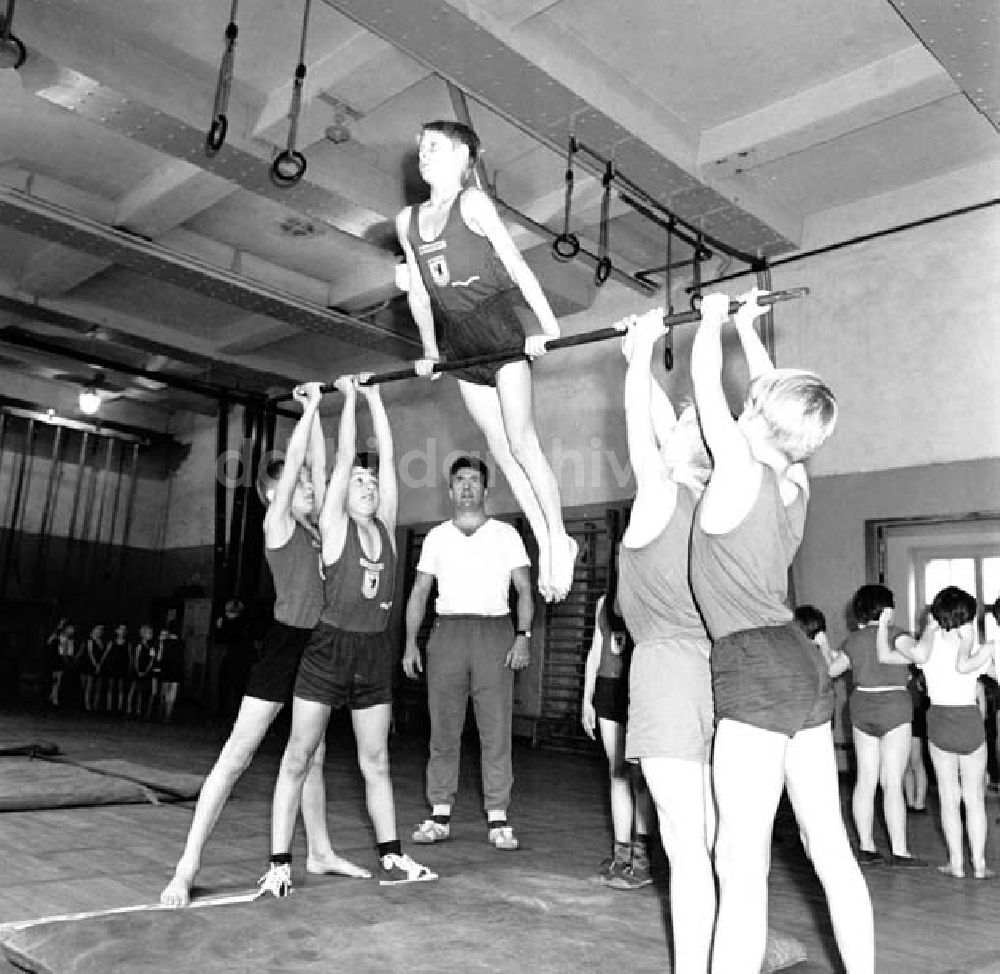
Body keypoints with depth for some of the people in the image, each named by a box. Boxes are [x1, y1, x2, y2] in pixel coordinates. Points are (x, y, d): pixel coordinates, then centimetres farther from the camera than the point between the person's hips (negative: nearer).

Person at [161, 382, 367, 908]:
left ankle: (320, 851, 28)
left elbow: (317, 464, 12)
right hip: (285, 643, -8)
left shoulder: (315, 528, 13)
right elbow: (294, 461, -9)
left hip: (317, 647, 8)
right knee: (237, 754, -6)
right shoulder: (278, 523, -4)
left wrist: (317, 411, 13)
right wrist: (309, 407, -1)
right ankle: (187, 867, -2)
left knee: (312, 755, 17)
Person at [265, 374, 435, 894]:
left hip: (375, 652, 4)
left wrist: (375, 397, 8)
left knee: (376, 763, 11)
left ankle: (392, 859, 18)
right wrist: (349, 397, 1)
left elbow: (388, 455, 6)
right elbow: (345, 455, -6)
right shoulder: (334, 524, -2)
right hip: (330, 645, -4)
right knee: (298, 757, 2)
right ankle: (279, 864, 10)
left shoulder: (385, 526, 8)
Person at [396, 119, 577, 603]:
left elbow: (516, 265, -11)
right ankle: (545, 544, 13)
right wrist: (429, 351, 15)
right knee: (501, 450, 5)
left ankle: (560, 539, 6)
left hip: (498, 328, -6)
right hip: (458, 341, 6)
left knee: (521, 443, -8)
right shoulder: (407, 220, 11)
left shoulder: (472, 202, -6)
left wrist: (550, 328, -17)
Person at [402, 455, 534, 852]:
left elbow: (524, 589, 6)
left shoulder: (505, 534, 10)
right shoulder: (436, 536, 14)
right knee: (443, 728, 2)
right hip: (447, 631, 2)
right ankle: (440, 815, 10)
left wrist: (523, 635, -7)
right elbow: (419, 592, 13)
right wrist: (410, 642, 4)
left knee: (496, 730, -3)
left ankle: (498, 819, 3)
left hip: (495, 632, -1)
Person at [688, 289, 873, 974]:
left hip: (757, 672, -8)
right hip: (805, 667, 9)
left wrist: (711, 321, 17)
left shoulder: (740, 472, -11)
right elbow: (779, 398, 23)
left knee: (742, 863, -4)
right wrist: (747, 327, 35)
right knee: (832, 848, 14)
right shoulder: (796, 482, 8)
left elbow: (707, 388, 0)